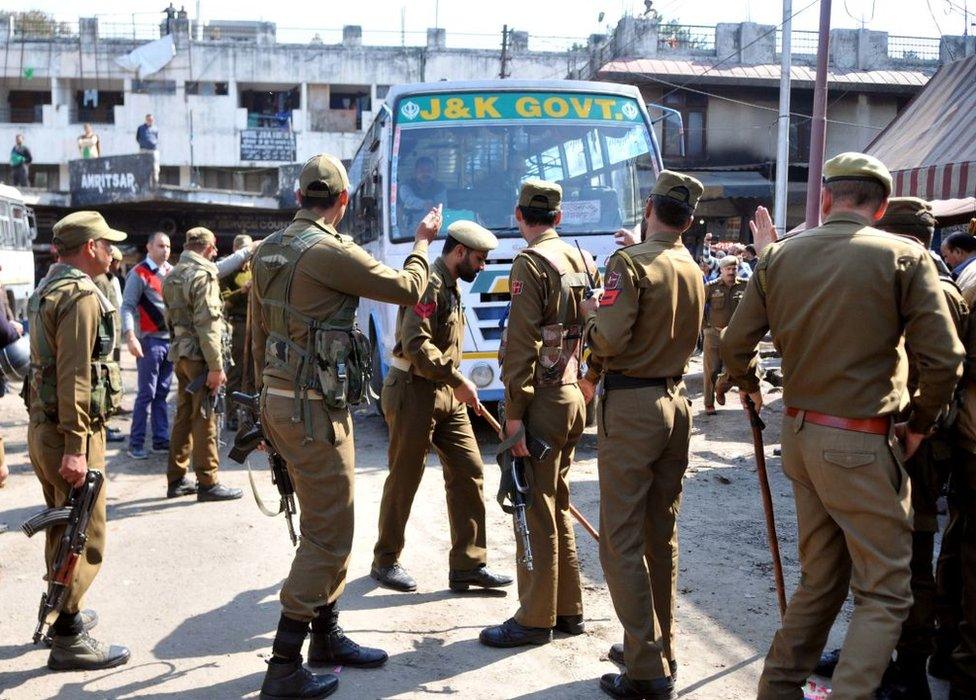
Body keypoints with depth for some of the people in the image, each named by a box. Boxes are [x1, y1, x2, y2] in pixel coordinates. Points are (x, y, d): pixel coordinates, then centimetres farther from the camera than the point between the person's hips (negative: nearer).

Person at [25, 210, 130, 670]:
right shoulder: (81, 295, -17)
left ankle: (65, 613, 35)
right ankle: (68, 640, 2)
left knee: (63, 531, 22)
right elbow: (74, 376, -23)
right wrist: (75, 446, -25)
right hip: (68, 431, -10)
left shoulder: (47, 289, 15)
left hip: (43, 425, 10)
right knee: (84, 539, -4)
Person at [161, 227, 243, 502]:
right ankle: (208, 483, 2)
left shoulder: (172, 276, 14)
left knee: (183, 415, 14)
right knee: (205, 418, -3)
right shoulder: (202, 274, -13)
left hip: (180, 354, 9)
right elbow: (207, 323, -20)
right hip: (200, 355, -9)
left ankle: (176, 479, 20)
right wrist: (216, 366, -20)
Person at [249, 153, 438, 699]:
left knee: (327, 524, 20)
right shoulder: (330, 251, -18)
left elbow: (258, 333, 15)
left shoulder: (269, 250, 10)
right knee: (328, 535, -1)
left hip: (280, 402, 9)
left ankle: (327, 636, 33)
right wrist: (422, 242, 10)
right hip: (316, 409, -9)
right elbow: (407, 289, -9)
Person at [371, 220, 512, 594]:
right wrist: (458, 380, -21)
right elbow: (415, 345, -25)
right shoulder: (429, 284, -15)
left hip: (447, 395, 9)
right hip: (414, 392, -9)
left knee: (468, 471, 4)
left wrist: (460, 387, 19)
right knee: (404, 479, 2)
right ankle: (385, 561, 18)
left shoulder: (451, 287, 16)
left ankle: (468, 564, 10)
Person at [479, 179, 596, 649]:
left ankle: (535, 619, 7)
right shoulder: (583, 261, 12)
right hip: (573, 398, 8)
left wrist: (514, 413, -18)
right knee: (557, 505, 17)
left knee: (535, 512, -1)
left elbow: (523, 344, -18)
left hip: (542, 400, -8)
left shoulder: (531, 263, -12)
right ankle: (568, 609, 24)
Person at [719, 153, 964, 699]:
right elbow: (944, 359, -13)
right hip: (863, 445, -6)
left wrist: (749, 385, 25)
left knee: (821, 579, 20)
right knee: (885, 594, 4)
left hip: (801, 433, 6)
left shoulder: (781, 255, 4)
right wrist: (920, 425, 3)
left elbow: (735, 343, 5)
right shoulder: (905, 257, -8)